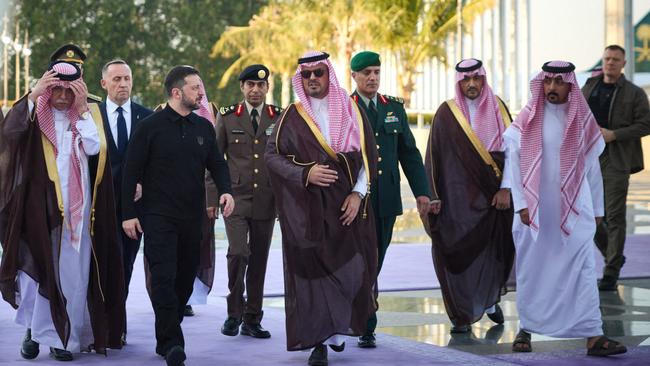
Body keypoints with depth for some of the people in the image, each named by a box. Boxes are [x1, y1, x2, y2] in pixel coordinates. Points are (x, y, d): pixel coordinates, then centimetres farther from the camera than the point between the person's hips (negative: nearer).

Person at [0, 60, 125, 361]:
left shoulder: (89, 114, 7)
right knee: (36, 266, -2)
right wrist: (33, 95, -22)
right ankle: (33, 330, 14)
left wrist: (82, 110, -11)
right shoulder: (36, 113, 3)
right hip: (40, 205, -1)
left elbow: (94, 148, -10)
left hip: (76, 209, 1)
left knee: (72, 274, 1)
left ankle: (64, 337, 9)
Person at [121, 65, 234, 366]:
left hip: (192, 217, 5)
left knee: (185, 279, 8)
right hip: (159, 217, -5)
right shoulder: (150, 127, -4)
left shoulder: (204, 127, 11)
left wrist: (225, 190, -6)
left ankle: (166, 339, 20)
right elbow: (131, 172, -2)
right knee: (164, 278, -15)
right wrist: (128, 213, -6)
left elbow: (217, 163, 15)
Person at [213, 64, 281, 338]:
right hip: (236, 199, -2)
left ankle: (252, 319, 15)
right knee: (238, 253, -16)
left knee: (259, 260, 6)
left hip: (267, 201, 2)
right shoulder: (227, 117, 4)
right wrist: (212, 198, -1)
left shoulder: (279, 118, 6)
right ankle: (235, 312, 3)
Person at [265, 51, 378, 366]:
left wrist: (358, 193, -6)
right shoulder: (293, 117, 5)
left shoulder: (351, 111, 7)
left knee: (350, 268, -3)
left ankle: (337, 328, 19)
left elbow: (368, 156, 6)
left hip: (347, 205, 1)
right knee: (312, 271, -4)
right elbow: (271, 154, 0)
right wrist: (304, 174, -14)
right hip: (307, 208, -1)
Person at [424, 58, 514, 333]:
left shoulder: (498, 108, 6)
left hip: (494, 196, 2)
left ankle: (490, 298, 32)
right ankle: (461, 315, 6)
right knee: (459, 254, -4)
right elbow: (435, 155, -1)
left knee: (493, 252, 6)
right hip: (459, 197, -2)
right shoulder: (447, 113, -1)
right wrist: (434, 196, -6)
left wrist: (505, 189, -6)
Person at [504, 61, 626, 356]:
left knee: (583, 269, -7)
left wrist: (597, 209, 11)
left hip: (573, 210, 1)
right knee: (530, 269, 6)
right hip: (535, 210, -1)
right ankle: (526, 329, 19)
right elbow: (513, 162, -2)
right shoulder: (528, 119, -1)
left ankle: (593, 335, -9)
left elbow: (592, 167, 10)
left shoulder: (583, 120, 4)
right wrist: (521, 204, -9)